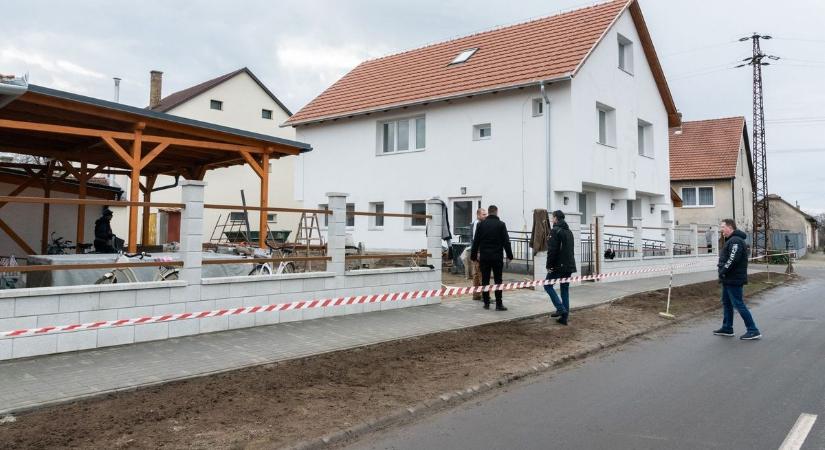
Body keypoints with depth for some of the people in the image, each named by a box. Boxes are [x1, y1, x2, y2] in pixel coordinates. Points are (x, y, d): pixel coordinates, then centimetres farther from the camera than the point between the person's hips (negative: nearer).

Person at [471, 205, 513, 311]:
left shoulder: (481, 224, 3)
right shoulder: (501, 224, -3)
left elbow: (476, 241, 4)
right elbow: (506, 241, -4)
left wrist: (473, 255, 9)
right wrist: (509, 255, 4)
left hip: (484, 257, 2)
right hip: (497, 257, -2)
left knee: (485, 280, 7)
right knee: (498, 280, 2)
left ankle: (486, 303, 10)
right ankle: (499, 304, 0)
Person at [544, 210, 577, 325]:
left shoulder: (555, 231, -11)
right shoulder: (569, 231, 16)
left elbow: (552, 250, -17)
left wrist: (549, 265, -11)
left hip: (558, 265, -8)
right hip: (569, 266, 8)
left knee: (548, 285, 6)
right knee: (565, 290, 10)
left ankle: (561, 309, -6)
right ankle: (564, 317, 9)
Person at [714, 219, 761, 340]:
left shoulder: (736, 241, -18)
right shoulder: (731, 240, 17)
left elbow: (733, 259, -27)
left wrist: (723, 271, -19)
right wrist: (722, 269, 8)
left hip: (734, 280, -11)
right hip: (729, 279, 11)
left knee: (738, 304, -7)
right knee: (726, 303, 17)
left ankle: (753, 331, -2)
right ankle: (727, 328, 26)